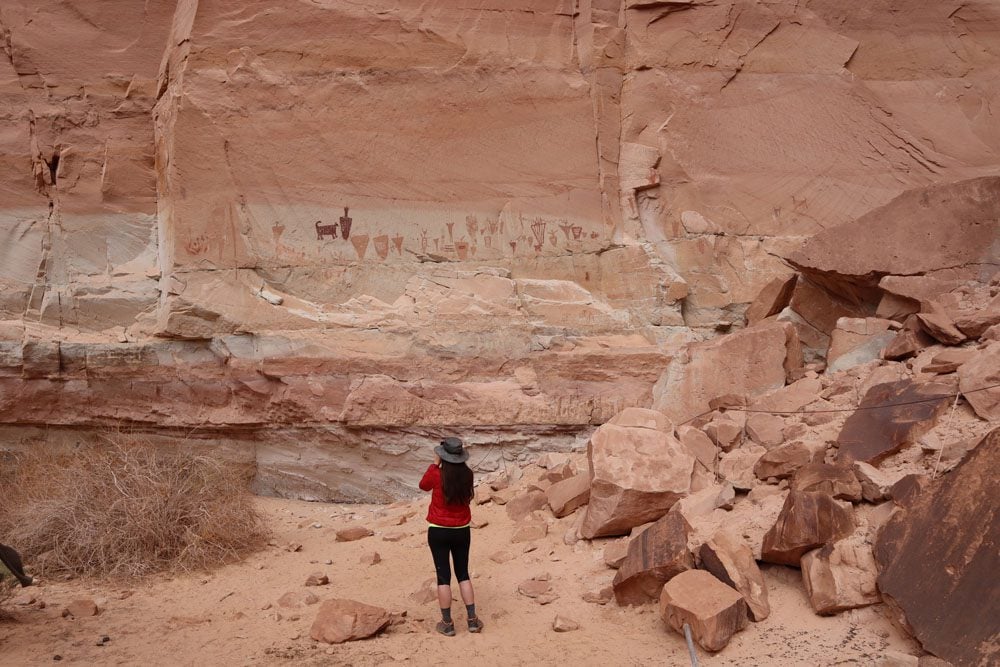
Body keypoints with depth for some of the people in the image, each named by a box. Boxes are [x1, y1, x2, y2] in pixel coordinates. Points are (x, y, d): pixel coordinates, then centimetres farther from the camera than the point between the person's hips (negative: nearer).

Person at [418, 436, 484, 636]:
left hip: (439, 531, -3)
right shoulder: (467, 474, -8)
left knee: (443, 576, 6)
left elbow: (423, 486, 6)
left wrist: (435, 464, 9)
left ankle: (447, 624, 12)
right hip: (462, 530, 3)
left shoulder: (437, 475, -16)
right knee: (463, 574, 16)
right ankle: (472, 620, 17)